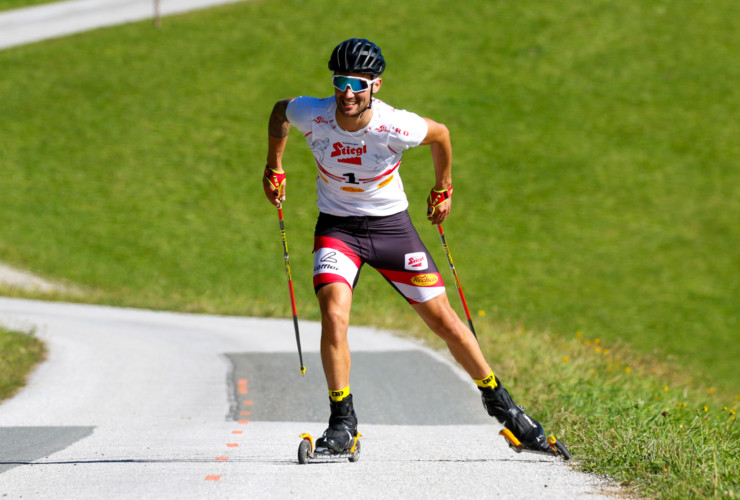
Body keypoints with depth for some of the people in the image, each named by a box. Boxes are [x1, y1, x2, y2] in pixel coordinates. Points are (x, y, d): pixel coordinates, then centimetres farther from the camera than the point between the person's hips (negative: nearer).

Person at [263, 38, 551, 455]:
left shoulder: (396, 127, -25)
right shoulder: (311, 115, -19)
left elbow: (440, 134, -2)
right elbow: (280, 110, 6)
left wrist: (443, 190, 9)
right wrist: (274, 169, 9)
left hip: (392, 225, -1)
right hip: (338, 228, 1)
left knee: (445, 322, 2)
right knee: (334, 315, -23)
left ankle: (499, 401, 22)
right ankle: (342, 423, -10)